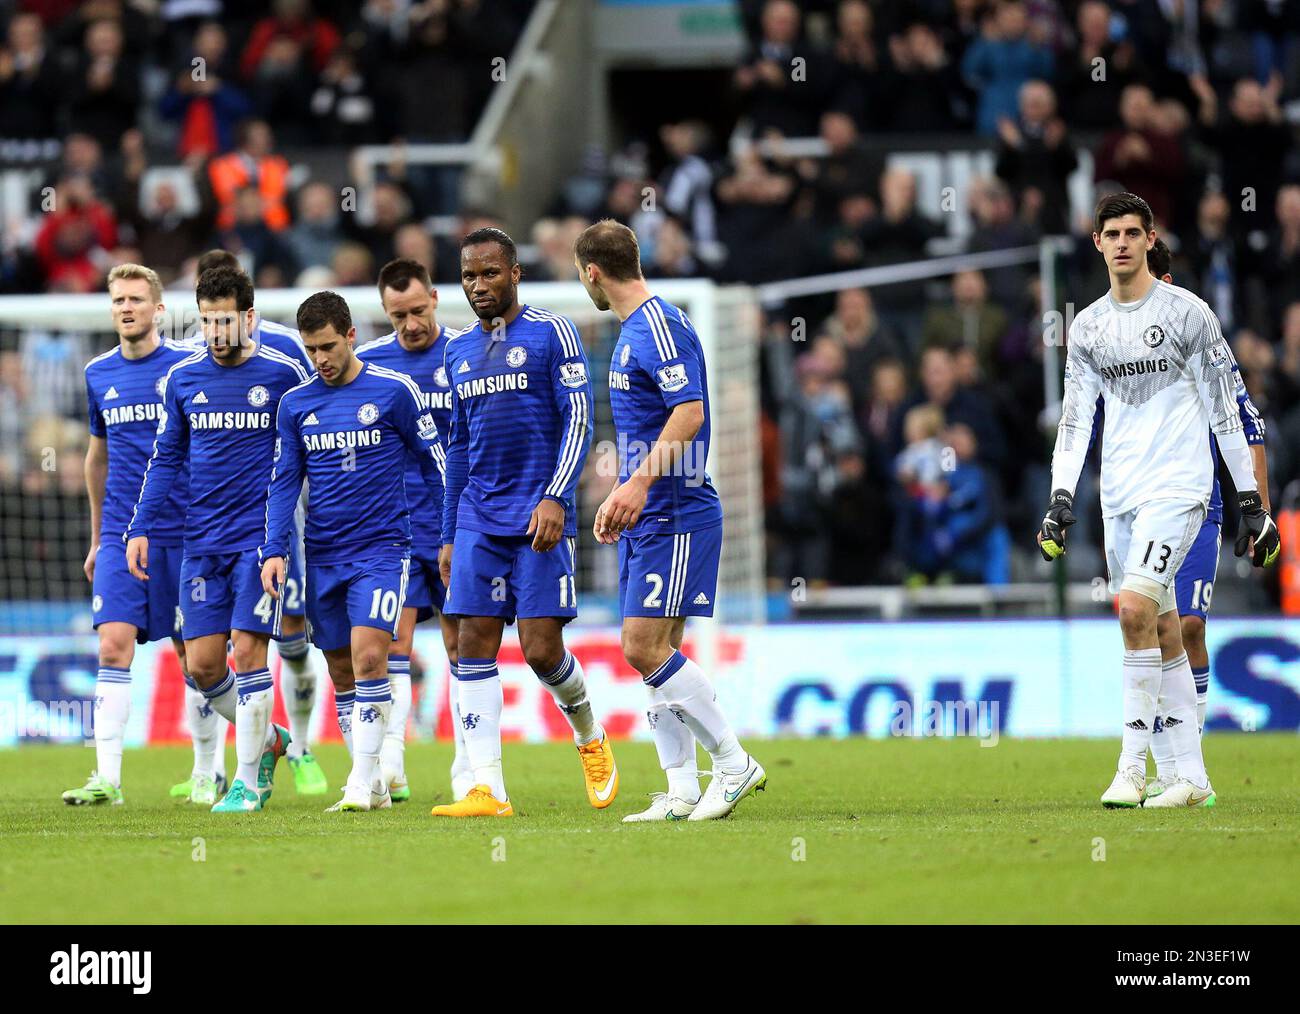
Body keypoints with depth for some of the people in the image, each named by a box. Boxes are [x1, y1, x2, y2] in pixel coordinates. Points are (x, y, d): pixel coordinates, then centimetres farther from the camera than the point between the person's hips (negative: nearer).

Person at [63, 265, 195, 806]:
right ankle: (107, 777, -13)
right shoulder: (98, 374, 9)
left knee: (195, 656, 4)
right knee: (113, 647, -10)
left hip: (183, 533, -3)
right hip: (121, 534, 3)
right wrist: (97, 537, 21)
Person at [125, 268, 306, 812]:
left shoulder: (284, 373, -3)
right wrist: (140, 528, 7)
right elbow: (166, 458, 14)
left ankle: (247, 778, 0)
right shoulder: (182, 377, 7)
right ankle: (268, 740, 24)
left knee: (247, 648, -10)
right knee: (202, 663, 0)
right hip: (202, 540, 4)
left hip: (262, 536, -4)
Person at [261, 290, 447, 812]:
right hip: (323, 555, 4)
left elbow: (434, 463, 4)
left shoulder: (394, 391, -3)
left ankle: (361, 784, -18)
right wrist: (275, 551, -1)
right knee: (342, 674, 6)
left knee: (368, 656, -18)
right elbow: (284, 482, 9)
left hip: (382, 548, -4)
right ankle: (371, 788, 14)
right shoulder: (296, 403, 7)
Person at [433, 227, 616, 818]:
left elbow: (578, 420, -7)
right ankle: (487, 789, -6)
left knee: (542, 650, -9)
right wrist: (448, 536, 18)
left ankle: (589, 737, 21)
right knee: (474, 644, -5)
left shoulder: (551, 334, -2)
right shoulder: (459, 353, 16)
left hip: (540, 522, -5)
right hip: (478, 521, 5)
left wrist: (555, 497, -19)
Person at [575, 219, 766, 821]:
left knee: (645, 648, -13)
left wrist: (639, 484, -28)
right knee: (654, 653, 6)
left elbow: (689, 413, -24)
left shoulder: (660, 326, -13)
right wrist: (618, 498, 23)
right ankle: (682, 793, 6)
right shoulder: (631, 332, 18)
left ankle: (734, 765, -5)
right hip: (646, 519, 10)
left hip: (675, 516, -10)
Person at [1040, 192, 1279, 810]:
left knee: (1135, 607, -21)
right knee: (1162, 631, 5)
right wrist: (1060, 498, -2)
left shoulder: (1186, 312, -2)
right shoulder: (1087, 328, 11)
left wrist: (1251, 500, -3)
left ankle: (1133, 763, -16)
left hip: (1177, 487, -5)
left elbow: (1224, 410, -1)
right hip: (1119, 497, 5)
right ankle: (1191, 777, 8)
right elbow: (1075, 418, 10)